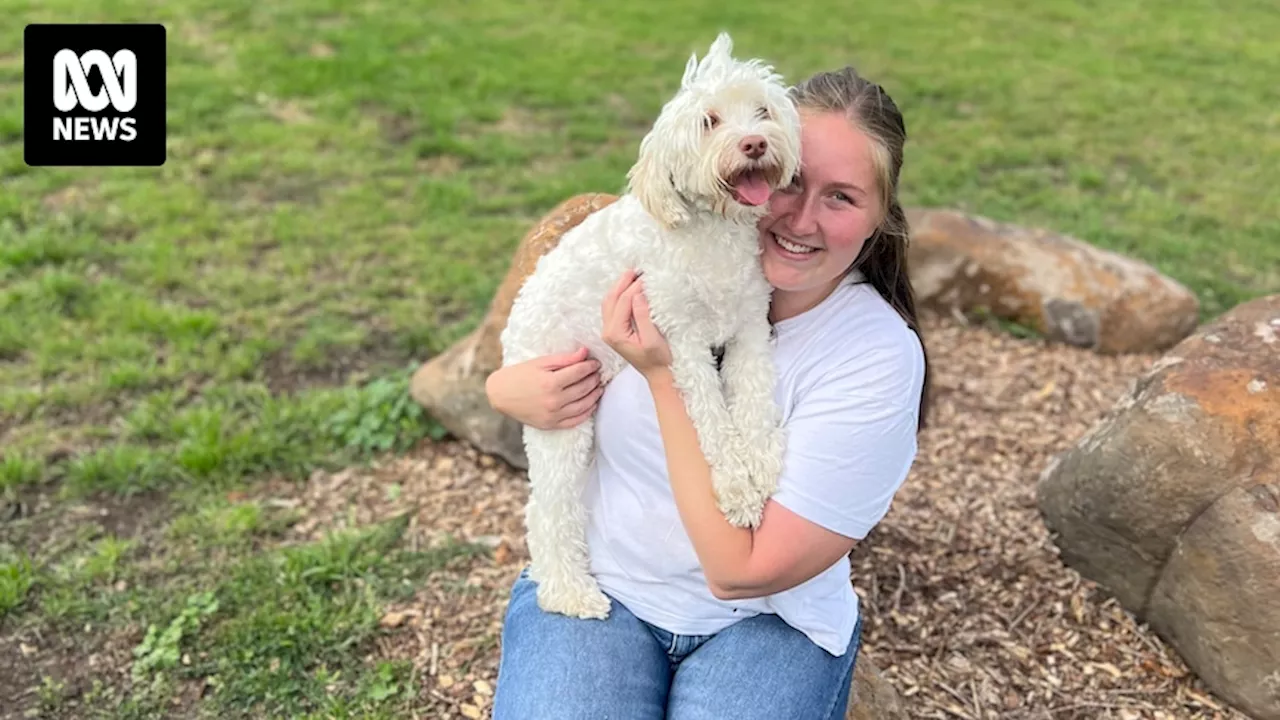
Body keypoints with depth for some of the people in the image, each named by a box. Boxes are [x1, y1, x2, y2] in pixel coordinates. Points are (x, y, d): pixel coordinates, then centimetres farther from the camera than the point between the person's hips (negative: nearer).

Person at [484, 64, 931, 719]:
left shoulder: (881, 356, -19)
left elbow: (741, 571, -20)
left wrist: (665, 375, -23)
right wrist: (512, 390, -16)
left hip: (769, 621, -1)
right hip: (595, 586, 2)